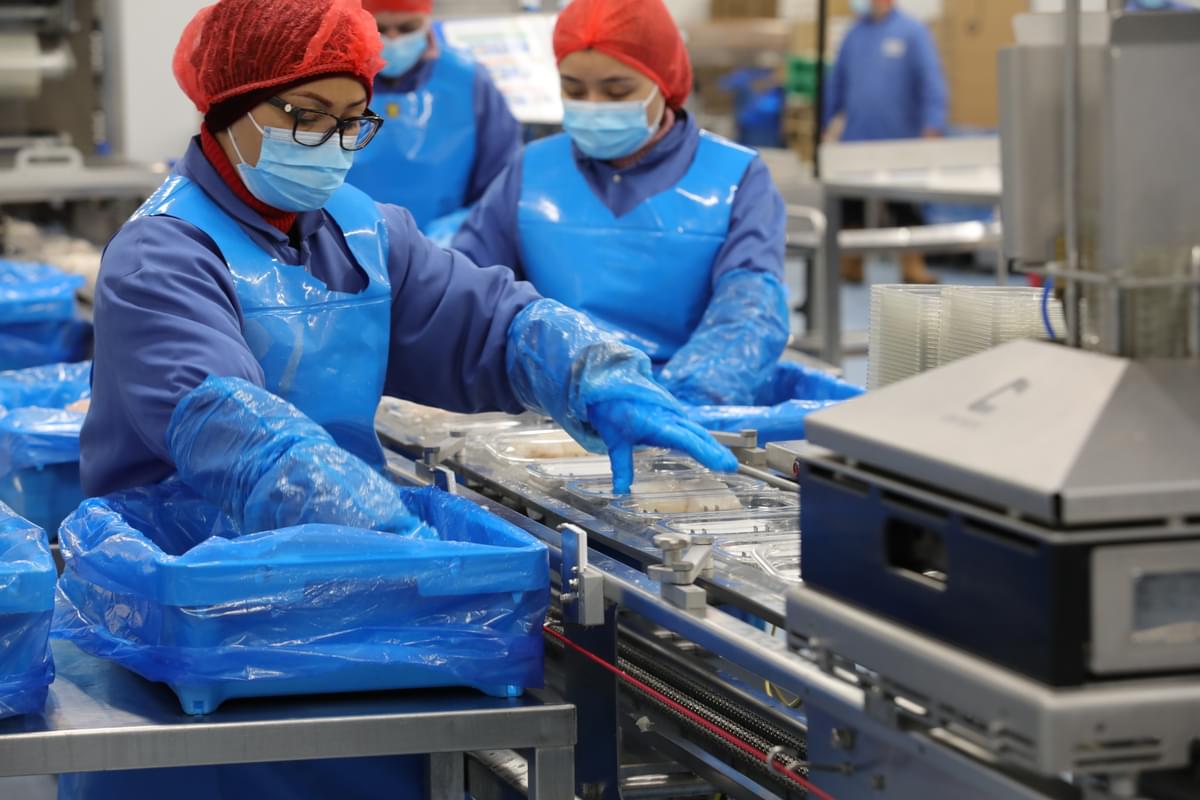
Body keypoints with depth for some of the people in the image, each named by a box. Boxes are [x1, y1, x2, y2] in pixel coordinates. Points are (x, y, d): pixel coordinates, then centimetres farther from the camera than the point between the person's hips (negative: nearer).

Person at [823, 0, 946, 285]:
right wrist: (829, 125, 16)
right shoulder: (855, 34, 10)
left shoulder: (912, 32, -4)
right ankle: (849, 265, 20)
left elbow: (932, 81, -9)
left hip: (899, 141, -4)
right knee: (849, 207, 7)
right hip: (855, 141, 4)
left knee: (904, 207, 2)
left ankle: (913, 266, 11)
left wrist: (933, 130, -18)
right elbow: (836, 83, 17)